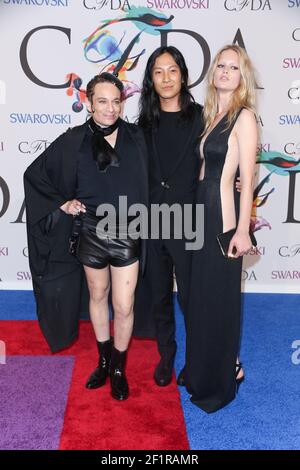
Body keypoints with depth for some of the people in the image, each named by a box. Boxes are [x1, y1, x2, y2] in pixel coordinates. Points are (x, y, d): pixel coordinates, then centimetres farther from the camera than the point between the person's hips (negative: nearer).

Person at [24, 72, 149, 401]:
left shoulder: (135, 137, -4)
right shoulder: (74, 141, -7)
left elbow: (147, 183, 9)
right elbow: (35, 174, 4)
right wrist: (61, 203, -2)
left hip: (127, 234, 0)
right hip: (91, 233, 0)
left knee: (123, 306, 2)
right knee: (98, 296, 17)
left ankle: (119, 368, 25)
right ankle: (104, 359, 38)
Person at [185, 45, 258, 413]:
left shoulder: (244, 117, -9)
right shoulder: (209, 114, 12)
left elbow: (247, 178, -14)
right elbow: (205, 167, 10)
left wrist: (242, 229, -17)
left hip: (223, 214, -7)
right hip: (202, 209, 8)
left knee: (219, 296, 4)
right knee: (201, 293, 16)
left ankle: (220, 380, 24)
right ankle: (203, 367, 35)